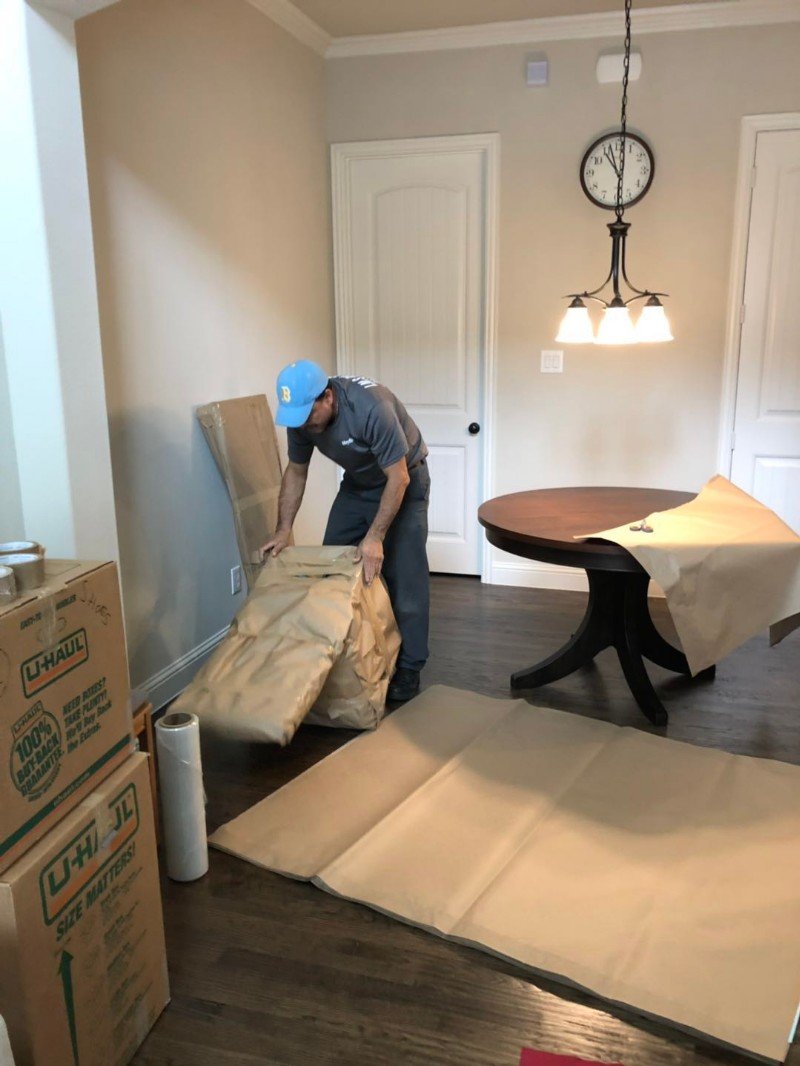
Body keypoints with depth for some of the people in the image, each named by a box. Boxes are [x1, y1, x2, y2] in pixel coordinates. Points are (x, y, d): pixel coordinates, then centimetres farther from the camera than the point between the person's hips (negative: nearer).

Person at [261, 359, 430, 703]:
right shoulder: (300, 416, -17)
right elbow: (295, 472, -2)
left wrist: (375, 537, -33)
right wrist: (283, 531, -7)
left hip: (402, 481, -6)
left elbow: (398, 477, -31)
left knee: (404, 577, -9)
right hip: (357, 484, 6)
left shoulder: (372, 407, -37)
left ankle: (409, 669, 2)